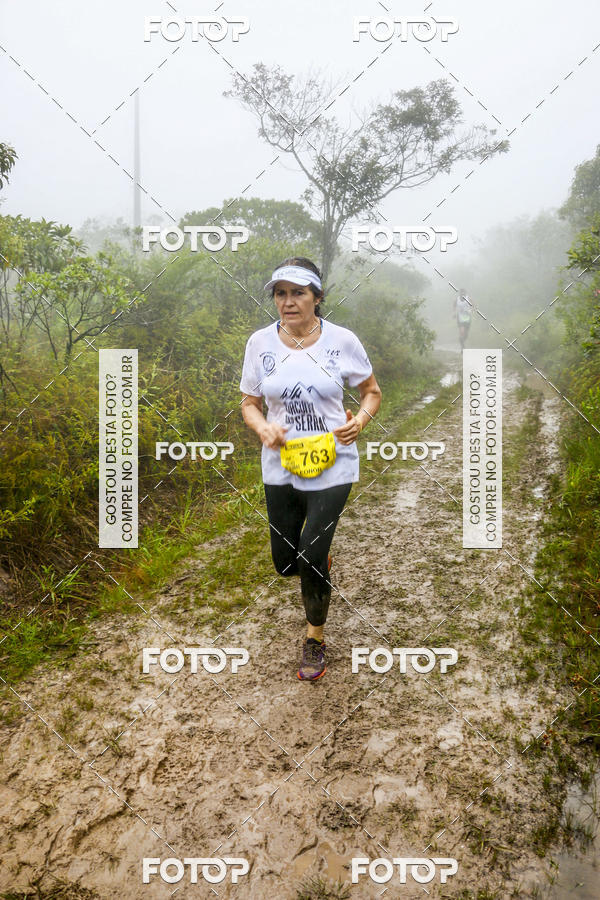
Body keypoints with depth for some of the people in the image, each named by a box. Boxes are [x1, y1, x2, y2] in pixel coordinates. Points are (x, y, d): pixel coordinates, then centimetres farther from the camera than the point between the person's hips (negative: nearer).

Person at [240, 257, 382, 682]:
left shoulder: (343, 340, -6)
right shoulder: (260, 342, -1)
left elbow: (372, 392, 7)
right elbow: (249, 402, 7)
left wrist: (360, 421, -12)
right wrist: (263, 428, -15)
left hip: (332, 466, -3)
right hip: (280, 466, 3)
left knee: (311, 558, -7)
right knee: (285, 563, 12)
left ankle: (316, 636, 22)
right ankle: (320, 556, 51)